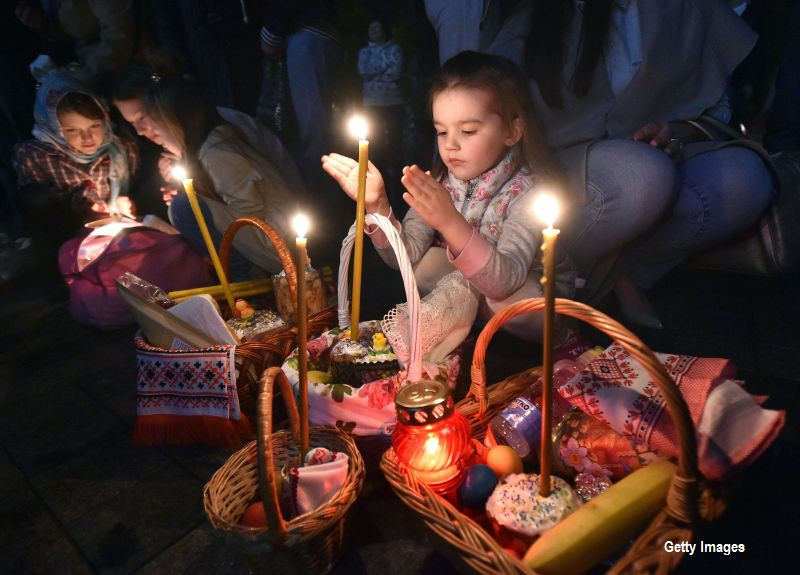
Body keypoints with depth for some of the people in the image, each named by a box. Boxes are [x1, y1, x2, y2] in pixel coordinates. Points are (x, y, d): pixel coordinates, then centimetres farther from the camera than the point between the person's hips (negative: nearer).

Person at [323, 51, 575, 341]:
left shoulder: (531, 189, -25)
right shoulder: (440, 182, -10)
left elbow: (504, 282, -38)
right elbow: (405, 255, -19)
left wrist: (450, 222, -51)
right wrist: (377, 205, -34)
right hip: (470, 289, 3)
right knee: (427, 261, -21)